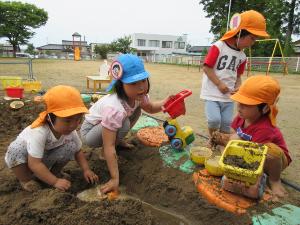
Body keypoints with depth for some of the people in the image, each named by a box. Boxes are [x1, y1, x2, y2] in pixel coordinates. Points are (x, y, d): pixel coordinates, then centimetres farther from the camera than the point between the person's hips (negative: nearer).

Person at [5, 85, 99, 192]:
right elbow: (34, 164, -39)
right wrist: (55, 181, -36)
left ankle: (54, 171, 5)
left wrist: (86, 170, -21)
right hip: (23, 158, -4)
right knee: (16, 149, -36)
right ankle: (25, 179, -10)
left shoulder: (70, 131, -22)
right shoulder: (39, 132, -41)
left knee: (71, 146, -19)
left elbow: (78, 151, -8)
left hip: (46, 159, 4)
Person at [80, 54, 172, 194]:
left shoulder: (138, 95, -16)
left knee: (136, 110, -2)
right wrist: (115, 179, -33)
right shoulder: (115, 109, -40)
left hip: (105, 125, 7)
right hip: (89, 132, -7)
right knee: (123, 124, -31)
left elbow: (151, 108, 5)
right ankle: (110, 148, -4)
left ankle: (118, 140, 15)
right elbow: (109, 147, -35)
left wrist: (166, 102, -15)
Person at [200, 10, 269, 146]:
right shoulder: (218, 47, -12)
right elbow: (207, 68, -14)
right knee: (214, 120, -18)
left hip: (228, 96, 6)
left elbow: (238, 75, 17)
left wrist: (237, 88, -3)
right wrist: (219, 84, -16)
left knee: (227, 123, 6)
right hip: (212, 93, -6)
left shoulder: (242, 56, 8)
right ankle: (212, 138, 14)